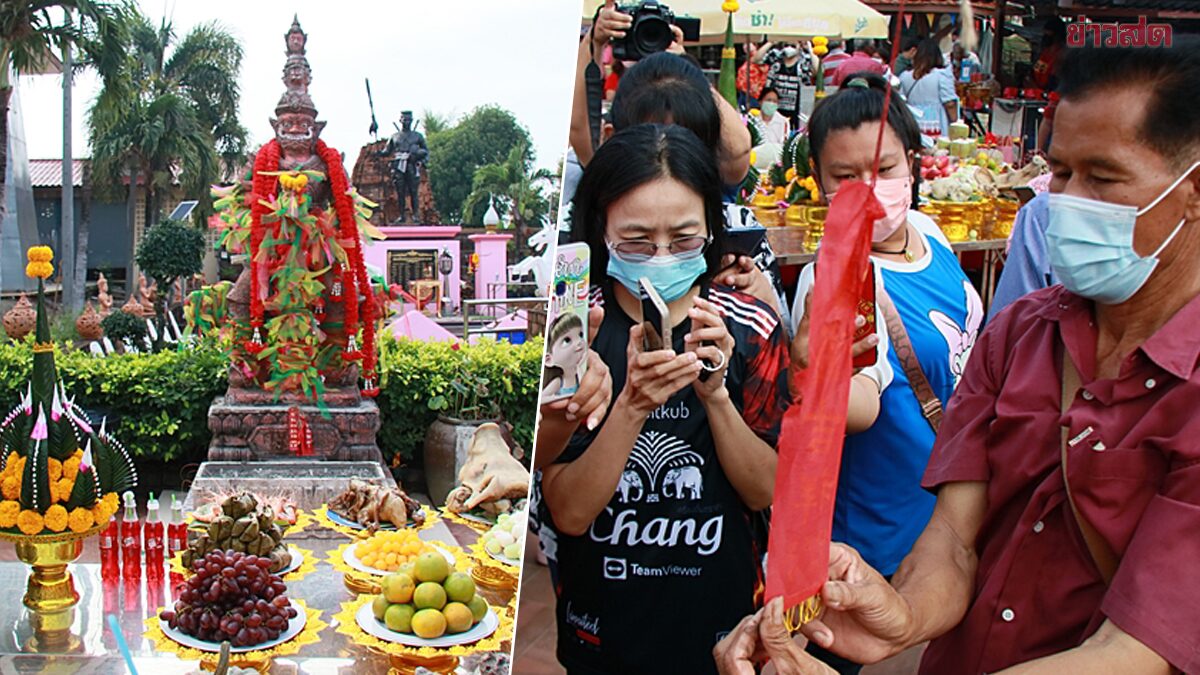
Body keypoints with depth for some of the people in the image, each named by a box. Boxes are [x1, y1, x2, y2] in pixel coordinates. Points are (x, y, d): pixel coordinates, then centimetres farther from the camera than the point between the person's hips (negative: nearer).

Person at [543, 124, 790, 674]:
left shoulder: (749, 328, -8)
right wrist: (632, 406, -31)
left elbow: (767, 491, -10)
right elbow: (569, 513, -16)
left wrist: (714, 393, -25)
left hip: (722, 618, 1)